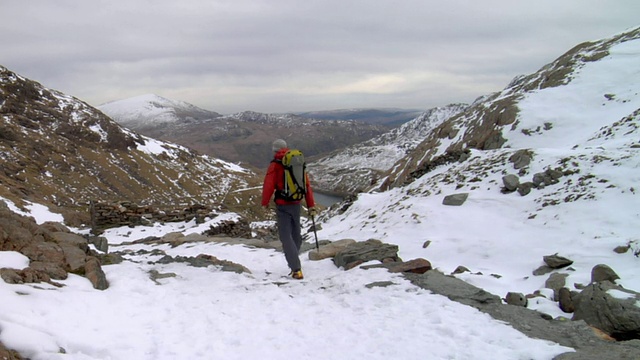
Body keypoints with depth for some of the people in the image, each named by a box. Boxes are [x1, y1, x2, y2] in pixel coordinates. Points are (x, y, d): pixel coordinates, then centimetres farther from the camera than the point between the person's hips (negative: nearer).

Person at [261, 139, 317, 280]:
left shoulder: (275, 165, -8)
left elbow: (268, 185, -10)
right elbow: (307, 185, 7)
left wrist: (265, 202, 6)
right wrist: (311, 205, 11)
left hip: (283, 205, -6)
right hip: (297, 204, 6)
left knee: (286, 236, -4)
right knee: (296, 235, 18)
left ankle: (296, 269, -12)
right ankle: (294, 262, 33)